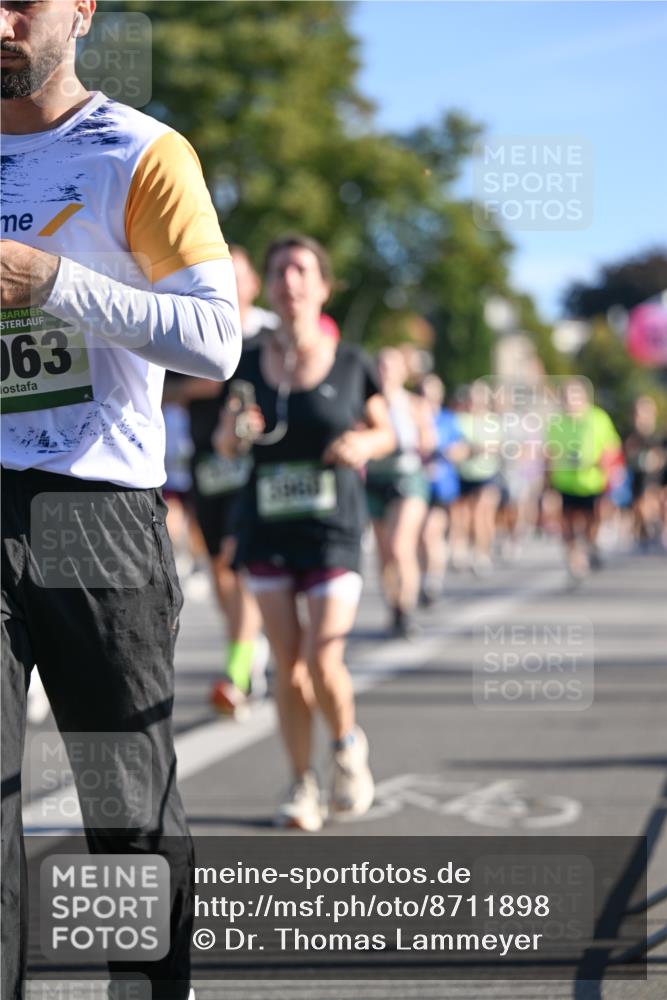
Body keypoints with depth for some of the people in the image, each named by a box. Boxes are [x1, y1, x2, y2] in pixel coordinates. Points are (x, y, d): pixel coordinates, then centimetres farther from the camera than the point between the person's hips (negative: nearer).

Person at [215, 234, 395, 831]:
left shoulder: (351, 365, -3)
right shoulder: (249, 366, 3)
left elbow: (386, 431, 9)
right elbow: (225, 444, 13)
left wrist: (364, 444, -13)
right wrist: (235, 428, -10)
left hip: (334, 532, -2)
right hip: (267, 532, 2)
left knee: (323, 663, -11)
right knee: (288, 664, 3)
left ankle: (348, 744, 19)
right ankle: (302, 783, 17)